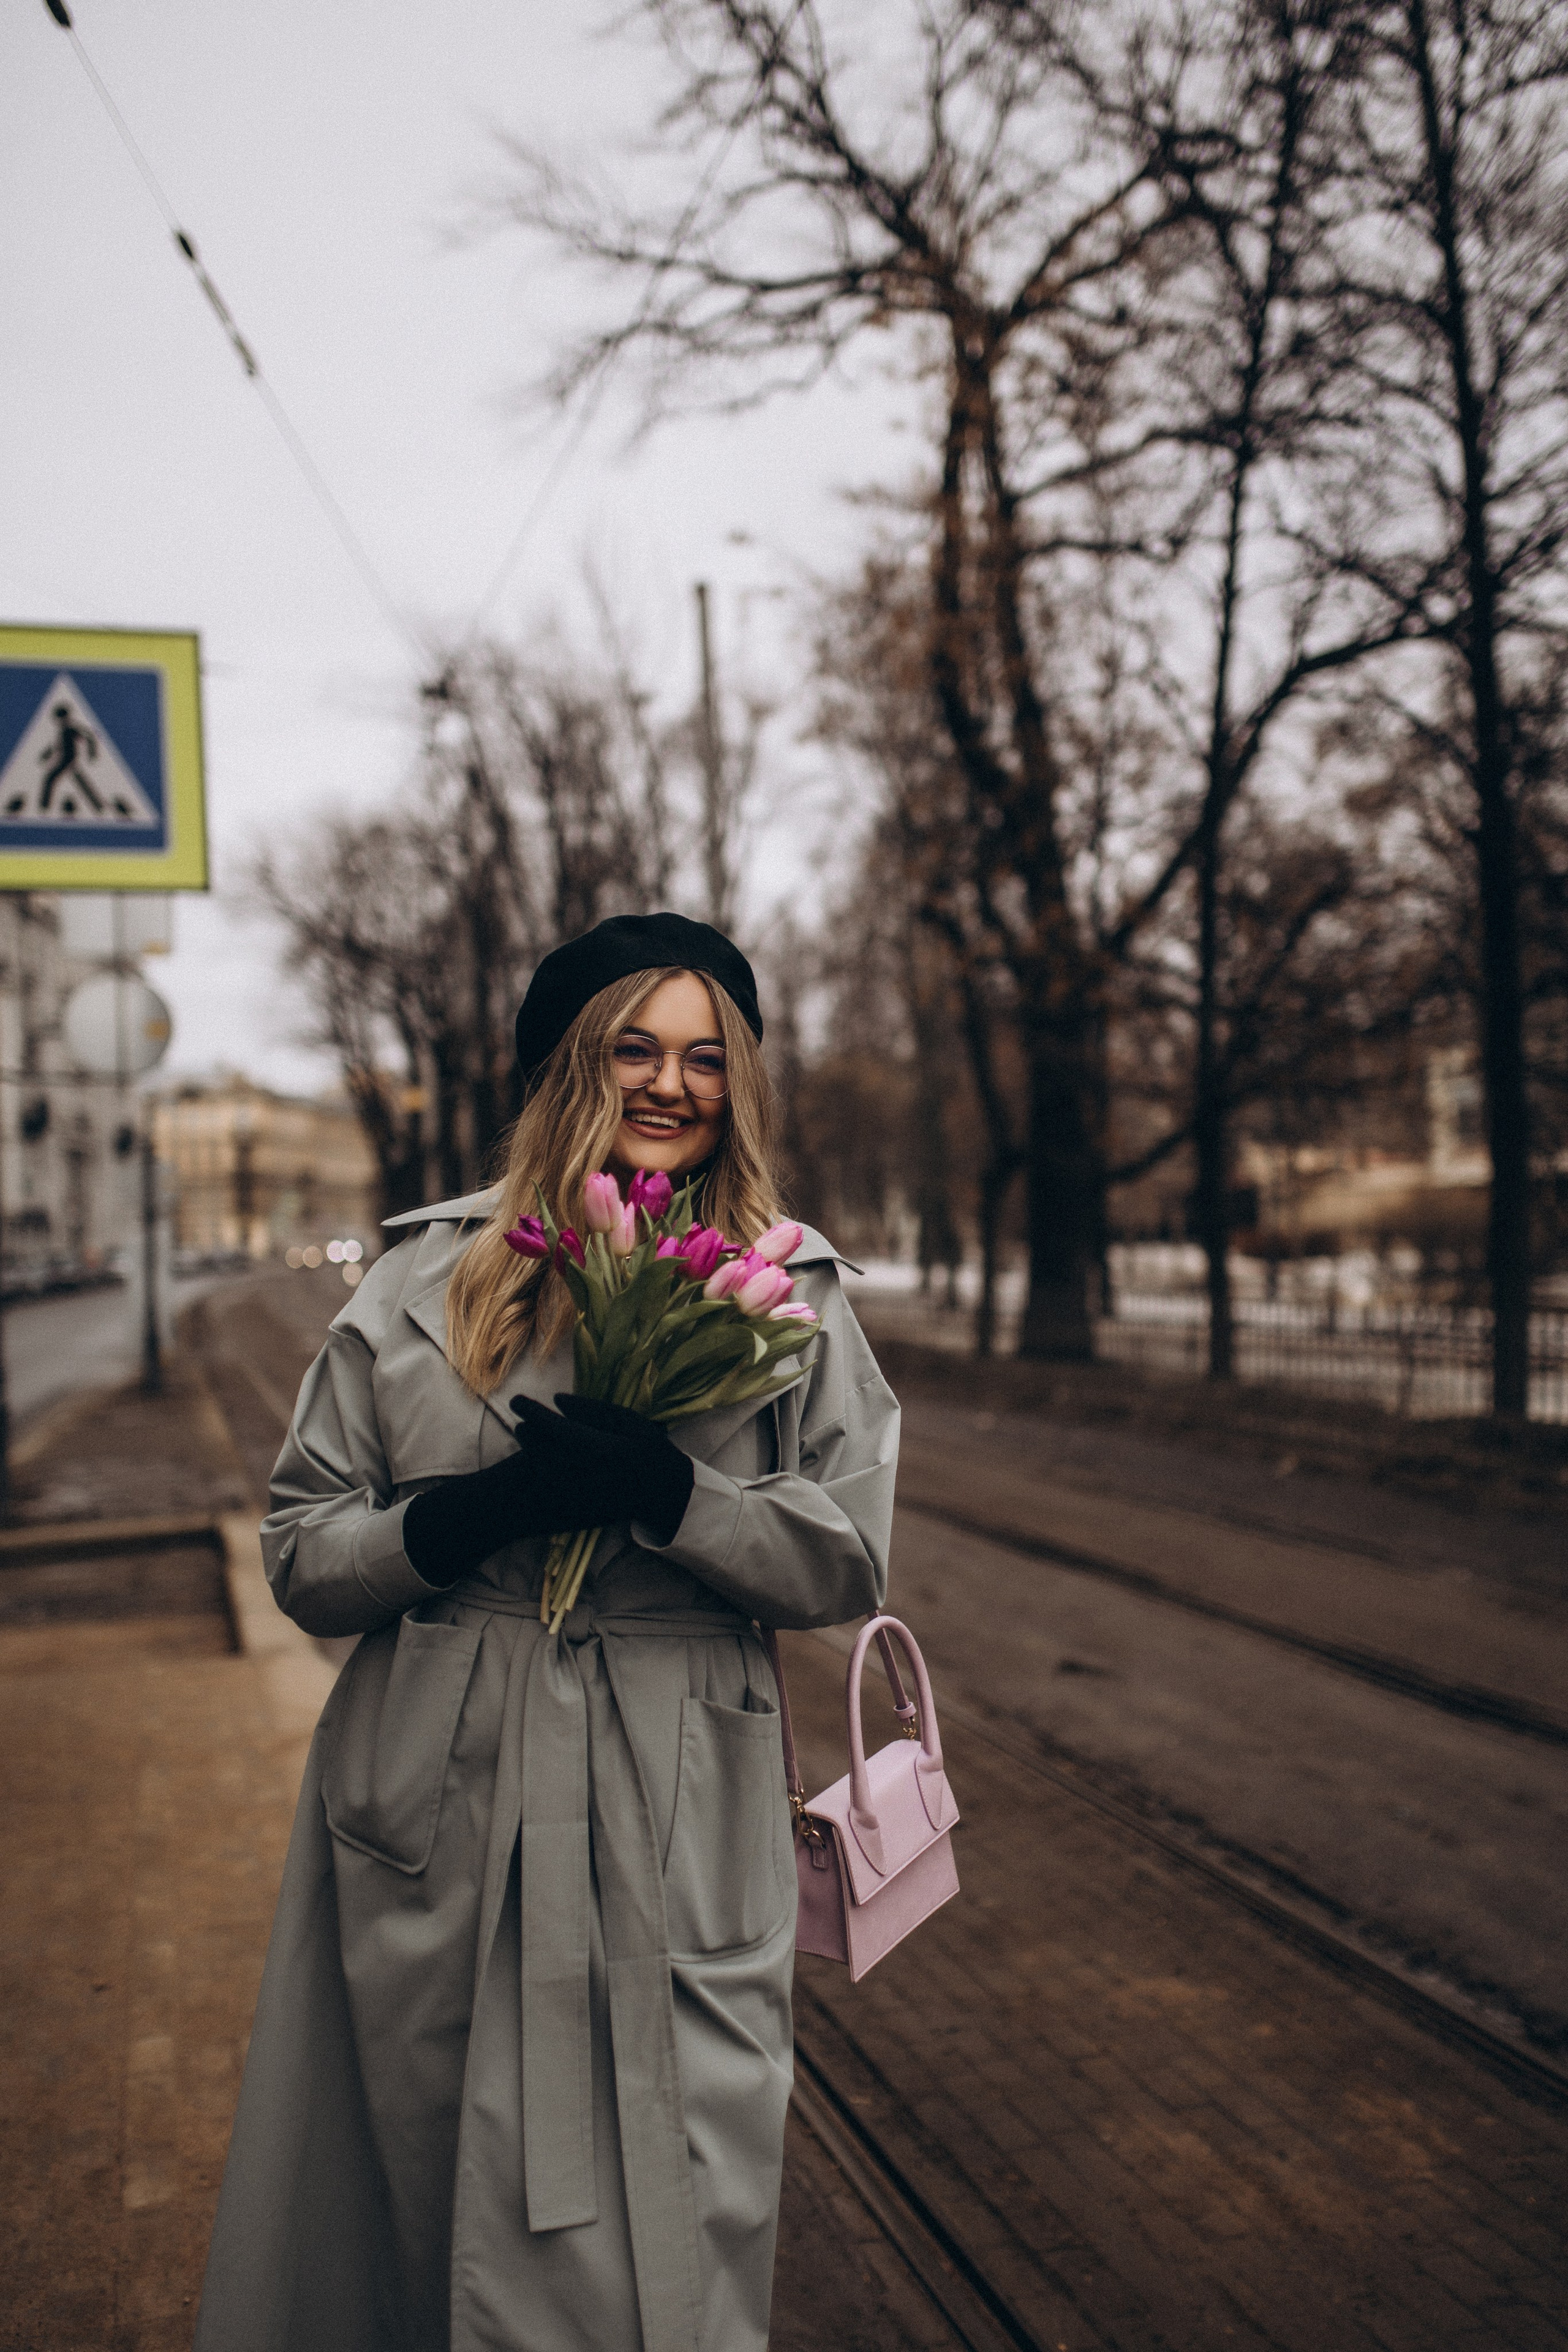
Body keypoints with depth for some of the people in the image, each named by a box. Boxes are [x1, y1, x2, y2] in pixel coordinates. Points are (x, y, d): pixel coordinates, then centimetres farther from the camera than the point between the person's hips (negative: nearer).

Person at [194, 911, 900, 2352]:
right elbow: (301, 1554, 5)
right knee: (428, 2219, 11)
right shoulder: (432, 1277, 5)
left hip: (677, 1832, -1)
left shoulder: (789, 1292, 4)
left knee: (672, 2233, 1)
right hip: (436, 1818, 1)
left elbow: (850, 1561, -2)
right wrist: (467, 1516, -14)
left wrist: (668, 1493, -17)